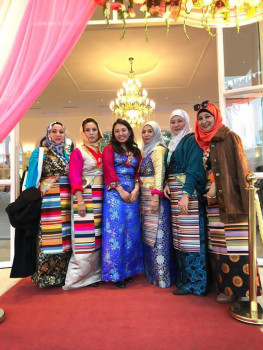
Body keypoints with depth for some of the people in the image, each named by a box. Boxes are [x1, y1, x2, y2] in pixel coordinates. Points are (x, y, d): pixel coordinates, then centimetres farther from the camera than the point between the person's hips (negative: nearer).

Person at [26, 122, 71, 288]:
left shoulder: (67, 154, 17)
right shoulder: (40, 153, 2)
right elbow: (32, 179, -1)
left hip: (66, 201, 5)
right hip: (48, 200, -5)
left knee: (65, 237, 7)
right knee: (48, 237, -3)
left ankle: (63, 274, 20)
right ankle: (45, 277, 11)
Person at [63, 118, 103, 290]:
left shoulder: (102, 153, 15)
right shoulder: (78, 152, -1)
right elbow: (74, 178, -8)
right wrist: (80, 201, -17)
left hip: (100, 198, 5)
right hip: (85, 197, -5)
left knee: (97, 236, 9)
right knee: (85, 238, -5)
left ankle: (94, 274, 21)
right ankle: (78, 276, 9)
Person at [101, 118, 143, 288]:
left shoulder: (136, 151, 16)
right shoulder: (109, 149, 4)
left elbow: (138, 172, 11)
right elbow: (109, 170, -7)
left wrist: (136, 189, -7)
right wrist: (121, 191, -13)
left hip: (132, 193, 4)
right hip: (114, 193, -4)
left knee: (132, 231, 5)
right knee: (115, 230, -5)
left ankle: (128, 269, 19)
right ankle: (116, 273, 4)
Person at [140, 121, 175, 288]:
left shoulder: (158, 149, -7)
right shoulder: (146, 151, 20)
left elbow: (160, 173, -17)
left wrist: (156, 196, -24)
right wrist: (141, 197, 15)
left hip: (155, 196, -9)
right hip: (145, 197, 9)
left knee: (157, 235, -6)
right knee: (148, 235, 12)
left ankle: (162, 276, 3)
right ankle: (152, 273, 24)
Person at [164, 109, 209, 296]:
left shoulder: (192, 140, -4)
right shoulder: (173, 144, 20)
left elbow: (194, 168, -15)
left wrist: (186, 194, -25)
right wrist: (167, 184, 2)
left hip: (189, 192, -8)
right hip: (175, 193, 8)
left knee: (190, 235, -7)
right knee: (179, 235, 9)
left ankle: (195, 282, 3)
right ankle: (183, 278, 19)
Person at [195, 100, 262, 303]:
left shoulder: (229, 137, -2)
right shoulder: (203, 142, 16)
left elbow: (239, 168, -9)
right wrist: (210, 188, 4)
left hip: (231, 199, -6)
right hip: (214, 202, 6)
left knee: (234, 244, -3)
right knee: (218, 244, 9)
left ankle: (244, 289, 11)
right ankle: (227, 287, 21)